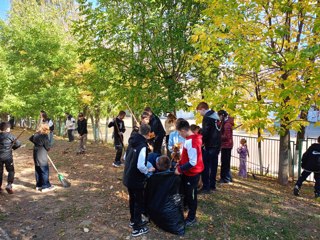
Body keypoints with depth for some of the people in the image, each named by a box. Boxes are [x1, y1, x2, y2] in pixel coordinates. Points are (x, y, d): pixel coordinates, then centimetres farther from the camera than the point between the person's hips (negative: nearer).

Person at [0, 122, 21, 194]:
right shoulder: (10, 136, -7)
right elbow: (18, 144, -4)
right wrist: (13, 147, 13)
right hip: (8, 157, -4)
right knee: (11, 171, 6)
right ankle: (9, 185, -8)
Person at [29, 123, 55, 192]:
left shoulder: (36, 134, 5)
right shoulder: (45, 136, -17)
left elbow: (31, 139, 26)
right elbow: (47, 147, -15)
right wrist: (47, 149, 6)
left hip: (36, 155, 8)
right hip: (42, 156, -8)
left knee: (38, 170, 16)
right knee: (45, 170, 0)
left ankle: (38, 185, 26)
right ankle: (45, 186, 5)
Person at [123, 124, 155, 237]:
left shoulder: (132, 142, 2)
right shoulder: (142, 145, -25)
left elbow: (125, 157, 13)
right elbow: (140, 166, -29)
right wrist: (148, 170, -11)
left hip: (128, 177, 8)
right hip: (136, 179, -8)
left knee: (132, 199, 23)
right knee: (139, 202, 7)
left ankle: (133, 220, 41)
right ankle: (137, 228, 18)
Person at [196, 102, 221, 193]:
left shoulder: (207, 117, -14)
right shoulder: (215, 115, 13)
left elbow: (205, 132, -20)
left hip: (209, 145, -9)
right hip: (216, 144, 9)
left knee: (205, 166, -2)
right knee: (213, 165, 14)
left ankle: (206, 187, 1)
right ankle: (212, 185, 22)